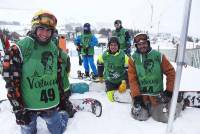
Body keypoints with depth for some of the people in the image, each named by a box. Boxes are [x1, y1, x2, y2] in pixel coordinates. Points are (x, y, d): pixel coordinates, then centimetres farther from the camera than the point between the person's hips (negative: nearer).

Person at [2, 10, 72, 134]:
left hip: (52, 103, 4)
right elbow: (11, 80, -12)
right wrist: (18, 108, -11)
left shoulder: (54, 48, 3)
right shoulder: (19, 48, -14)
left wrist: (63, 98, 13)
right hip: (27, 105, -3)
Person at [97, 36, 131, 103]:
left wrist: (125, 81, -16)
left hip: (121, 80, -1)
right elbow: (99, 64, 10)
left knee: (124, 97, -5)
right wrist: (100, 76, 16)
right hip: (109, 80, 1)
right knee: (112, 98, -3)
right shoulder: (104, 55, -10)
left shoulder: (123, 56, -17)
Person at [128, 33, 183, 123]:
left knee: (164, 117, -3)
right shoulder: (133, 59, -5)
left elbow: (170, 72, -1)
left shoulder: (158, 56, -6)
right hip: (141, 93, 1)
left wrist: (169, 90, -2)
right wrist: (136, 96, -12)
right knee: (140, 116, -8)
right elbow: (132, 79, -7)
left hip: (157, 93, 0)